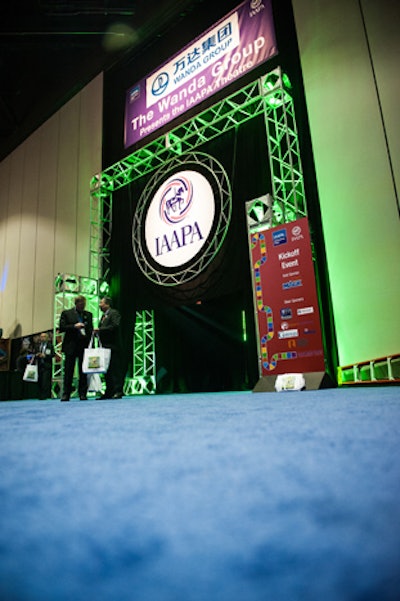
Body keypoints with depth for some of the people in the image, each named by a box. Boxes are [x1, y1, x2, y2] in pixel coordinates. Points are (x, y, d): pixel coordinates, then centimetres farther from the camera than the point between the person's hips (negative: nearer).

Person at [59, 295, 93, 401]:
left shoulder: (88, 314, 14)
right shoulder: (66, 313, 6)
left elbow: (91, 329, 13)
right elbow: (61, 328, -1)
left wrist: (90, 343, 1)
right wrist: (74, 326, -13)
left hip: (84, 346, 2)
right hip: (71, 346, -2)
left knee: (83, 372, 3)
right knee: (68, 371, 1)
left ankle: (82, 393, 8)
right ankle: (66, 394, 7)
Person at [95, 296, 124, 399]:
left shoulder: (114, 313, -5)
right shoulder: (103, 315, 22)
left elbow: (115, 326, -19)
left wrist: (100, 330, -16)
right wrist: (97, 332, 2)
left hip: (113, 347, -9)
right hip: (105, 346, 9)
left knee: (115, 369, -7)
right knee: (107, 370, 10)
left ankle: (118, 391, -3)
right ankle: (109, 392, 15)